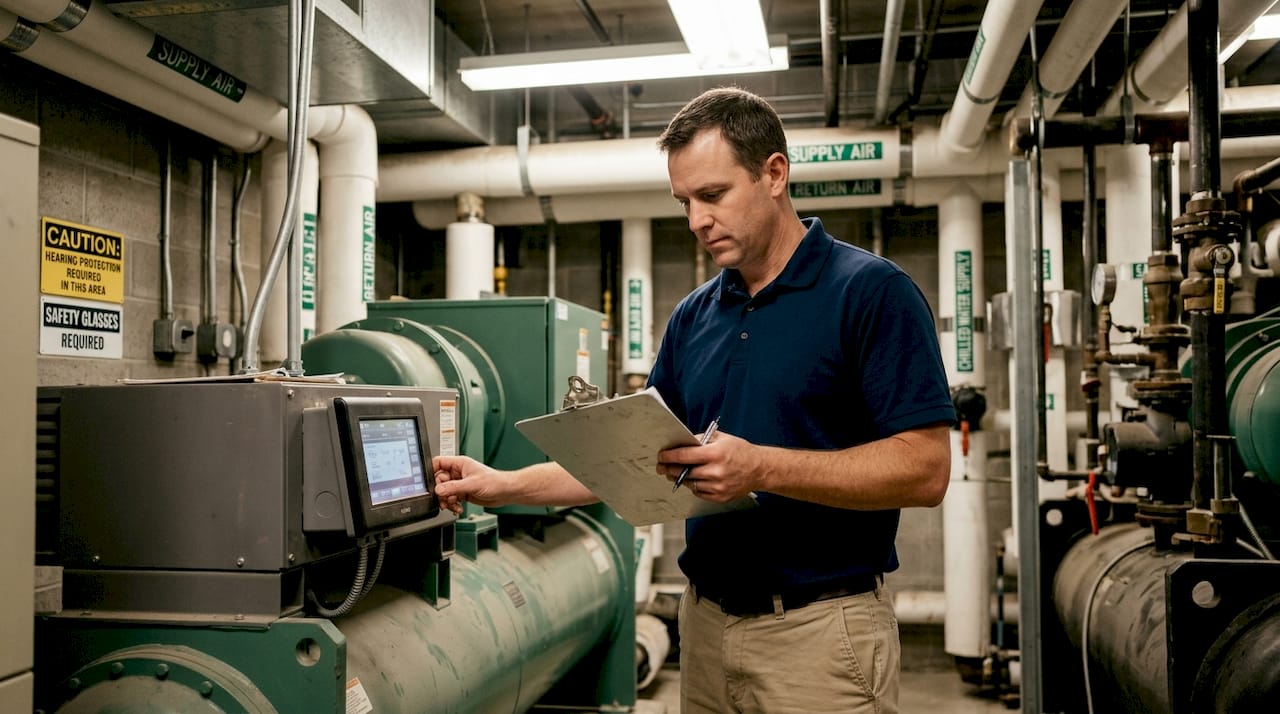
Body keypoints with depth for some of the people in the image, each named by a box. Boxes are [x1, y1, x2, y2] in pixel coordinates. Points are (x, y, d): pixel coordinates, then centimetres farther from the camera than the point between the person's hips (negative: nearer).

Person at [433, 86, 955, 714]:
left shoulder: (872, 292, -11)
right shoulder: (694, 316, 9)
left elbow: (925, 469, -18)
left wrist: (763, 468, -26)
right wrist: (505, 486, 3)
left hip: (818, 630, -6)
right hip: (706, 621, 6)